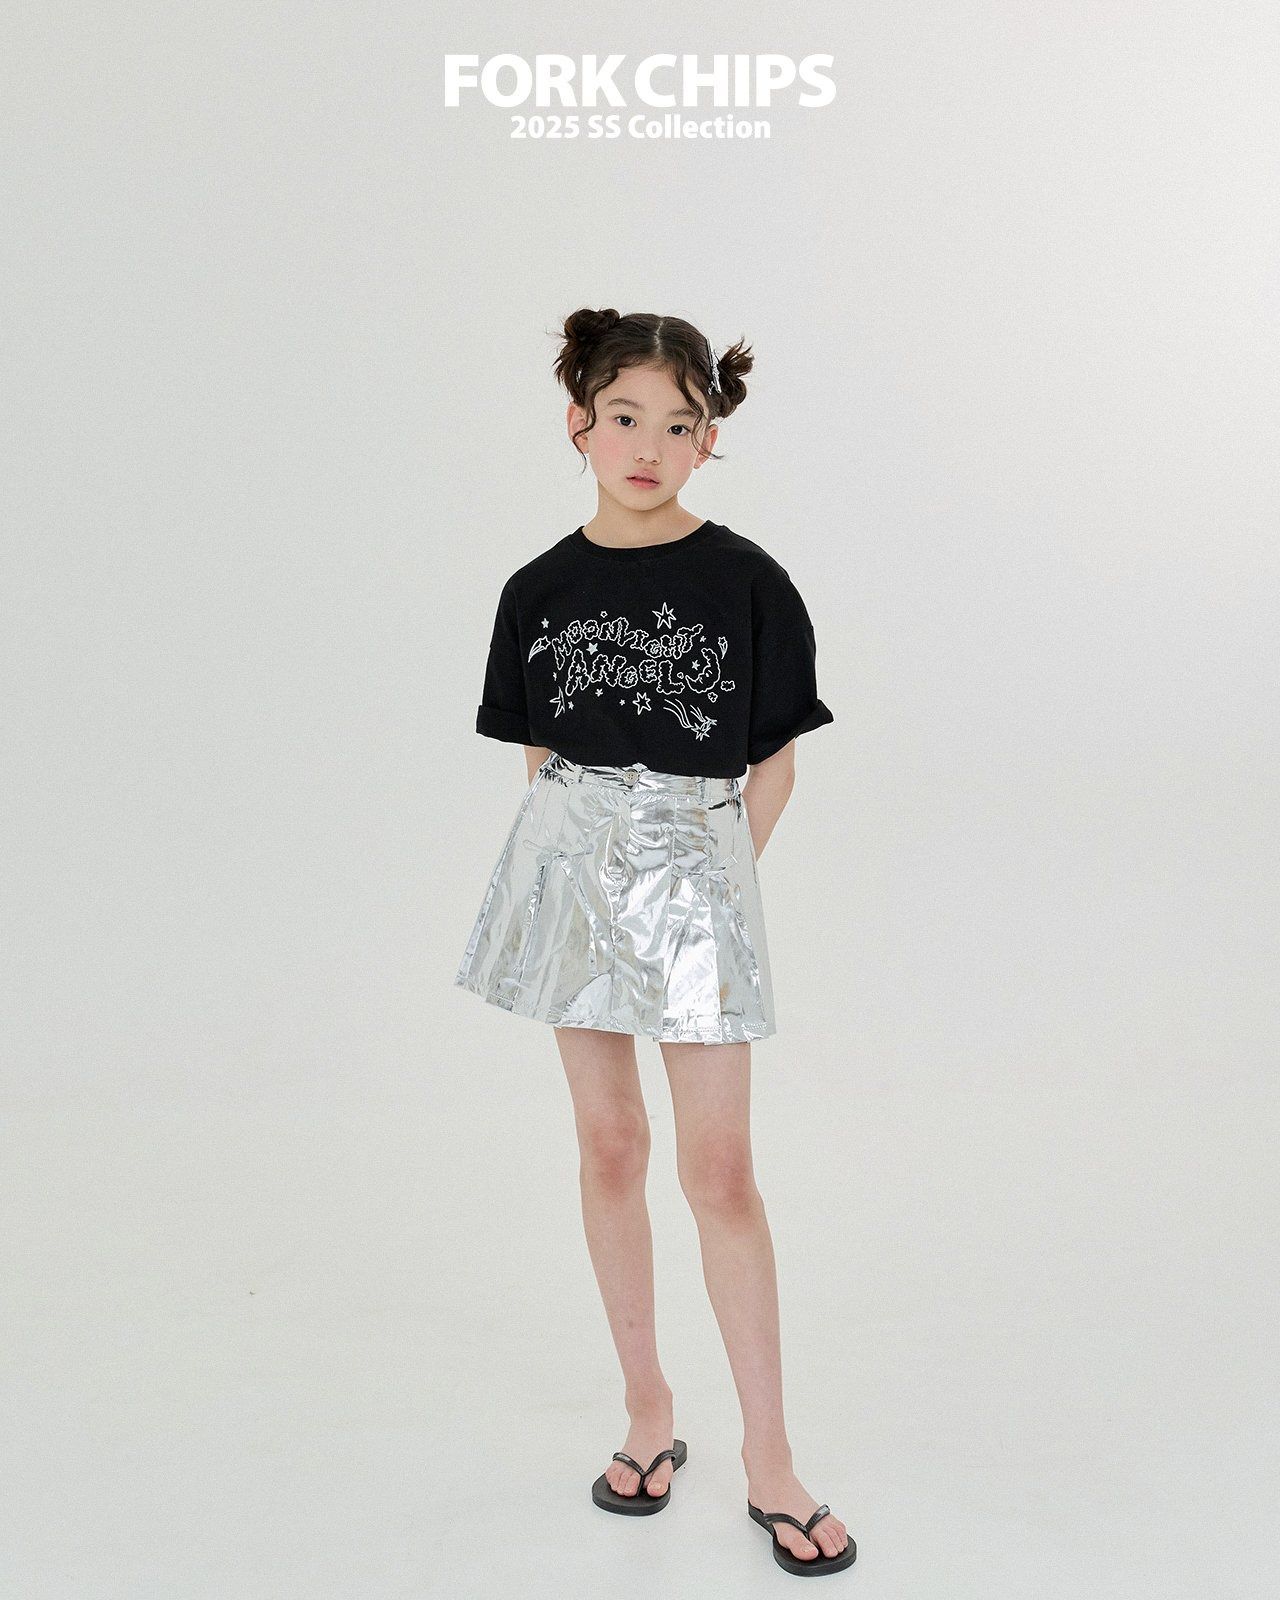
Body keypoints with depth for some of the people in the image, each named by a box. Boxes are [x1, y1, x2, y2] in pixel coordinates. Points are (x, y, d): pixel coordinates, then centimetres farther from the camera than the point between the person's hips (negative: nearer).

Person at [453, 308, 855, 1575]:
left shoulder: (748, 583, -6)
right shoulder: (541, 591, 2)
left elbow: (772, 765, 0)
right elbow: (539, 756, 10)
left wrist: (705, 879, -1)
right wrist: (596, 862, 2)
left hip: (697, 873, -3)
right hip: (571, 864, 3)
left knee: (720, 1171, -2)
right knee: (609, 1147, 10)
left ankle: (767, 1455, 12)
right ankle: (646, 1408, 26)